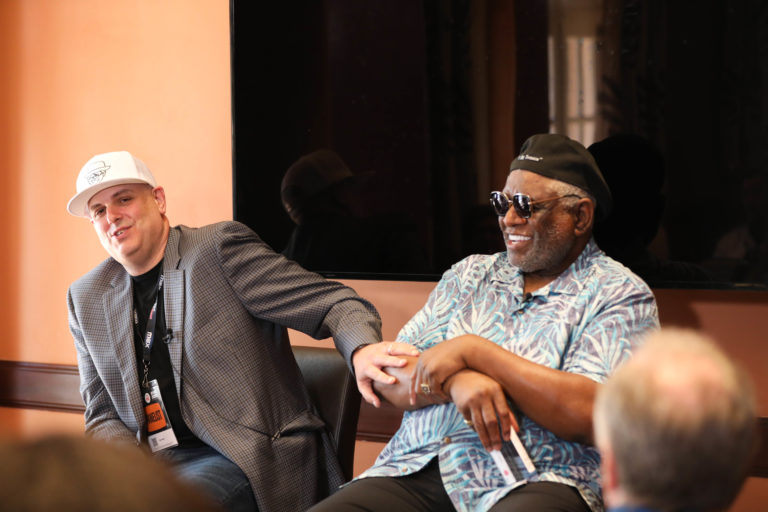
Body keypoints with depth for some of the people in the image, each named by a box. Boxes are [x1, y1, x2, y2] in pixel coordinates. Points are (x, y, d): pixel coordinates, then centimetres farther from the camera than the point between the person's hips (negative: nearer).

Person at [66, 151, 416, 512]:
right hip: (152, 464, 6)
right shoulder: (87, 298, 15)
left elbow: (333, 305, -8)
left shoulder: (220, 248, -2)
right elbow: (103, 416, 15)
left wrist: (362, 350, -32)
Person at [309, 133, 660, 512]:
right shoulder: (469, 275, 19)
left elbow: (591, 414, -13)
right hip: (414, 470, 5)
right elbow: (390, 378, 12)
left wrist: (472, 351, -8)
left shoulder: (619, 295, 3)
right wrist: (457, 381, -11)